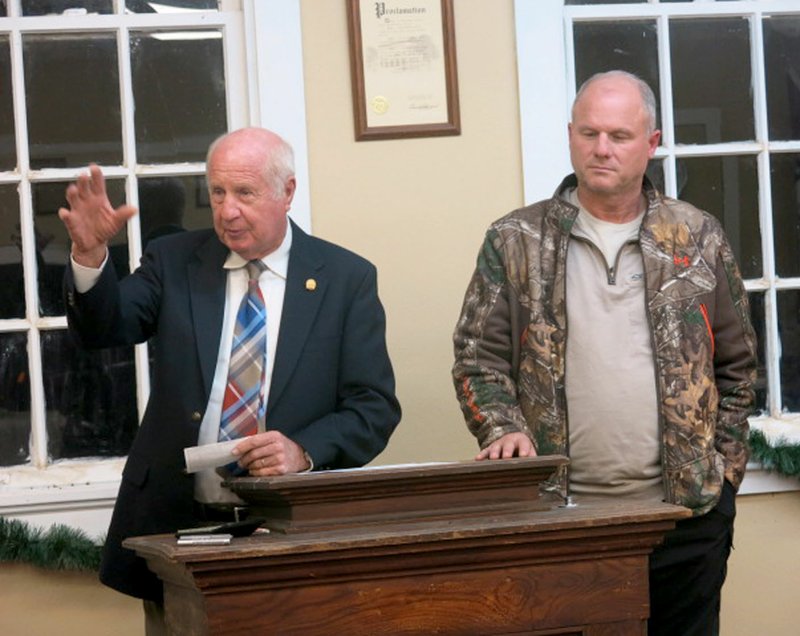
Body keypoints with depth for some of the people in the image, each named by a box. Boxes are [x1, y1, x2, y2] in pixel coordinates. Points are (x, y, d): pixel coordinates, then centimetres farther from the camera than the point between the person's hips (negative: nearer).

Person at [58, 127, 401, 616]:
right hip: (176, 522, 1)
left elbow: (375, 408, -2)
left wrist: (305, 452, -19)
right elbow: (103, 328, -7)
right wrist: (90, 255, -26)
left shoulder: (347, 279, 2)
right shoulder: (174, 262, 7)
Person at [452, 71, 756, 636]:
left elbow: (736, 364, 12)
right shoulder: (515, 243, 4)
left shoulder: (698, 239, 8)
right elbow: (478, 359, 4)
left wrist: (724, 471, 6)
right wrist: (505, 429, -13)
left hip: (686, 507, 1)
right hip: (560, 512, -1)